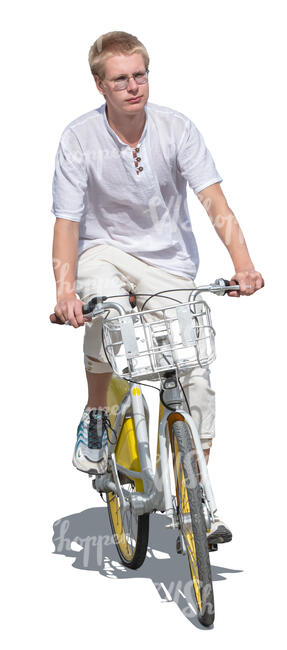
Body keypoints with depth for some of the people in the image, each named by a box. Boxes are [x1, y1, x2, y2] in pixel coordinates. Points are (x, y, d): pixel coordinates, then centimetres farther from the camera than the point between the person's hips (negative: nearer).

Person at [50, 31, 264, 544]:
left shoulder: (176, 128, -11)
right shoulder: (79, 139, -13)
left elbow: (213, 200, -18)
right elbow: (67, 222, -14)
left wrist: (242, 263, -34)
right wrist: (65, 289, -31)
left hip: (167, 258, 1)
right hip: (105, 248, -1)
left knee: (196, 375, -9)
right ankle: (95, 418, -9)